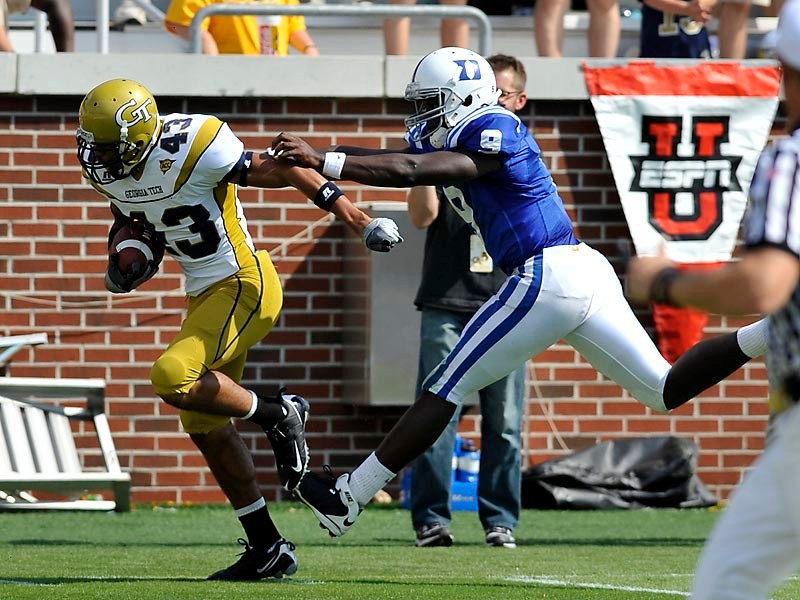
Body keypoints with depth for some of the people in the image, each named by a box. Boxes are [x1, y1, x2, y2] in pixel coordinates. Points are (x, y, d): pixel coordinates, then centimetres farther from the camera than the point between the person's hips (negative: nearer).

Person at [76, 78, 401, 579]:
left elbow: (286, 173, -18)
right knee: (205, 426, 10)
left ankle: (279, 415, -3)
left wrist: (359, 221, -19)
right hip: (204, 294, 9)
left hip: (243, 286, -9)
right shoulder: (109, 170, -2)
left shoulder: (194, 152, -25)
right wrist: (125, 253, 0)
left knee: (174, 378, -27)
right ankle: (268, 549, 19)